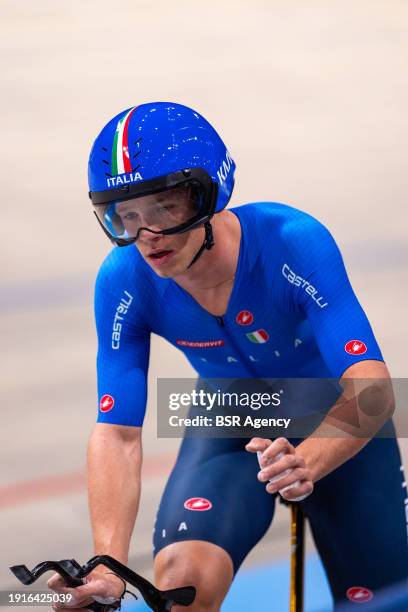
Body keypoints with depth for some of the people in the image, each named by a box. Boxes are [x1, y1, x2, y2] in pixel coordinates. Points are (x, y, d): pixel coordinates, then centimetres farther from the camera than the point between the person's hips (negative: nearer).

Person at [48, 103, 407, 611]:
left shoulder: (295, 242, -32)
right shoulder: (124, 281, -24)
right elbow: (117, 434, -24)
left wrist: (307, 460, -58)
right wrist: (108, 565, -37)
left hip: (337, 427, -1)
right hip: (231, 424, 1)